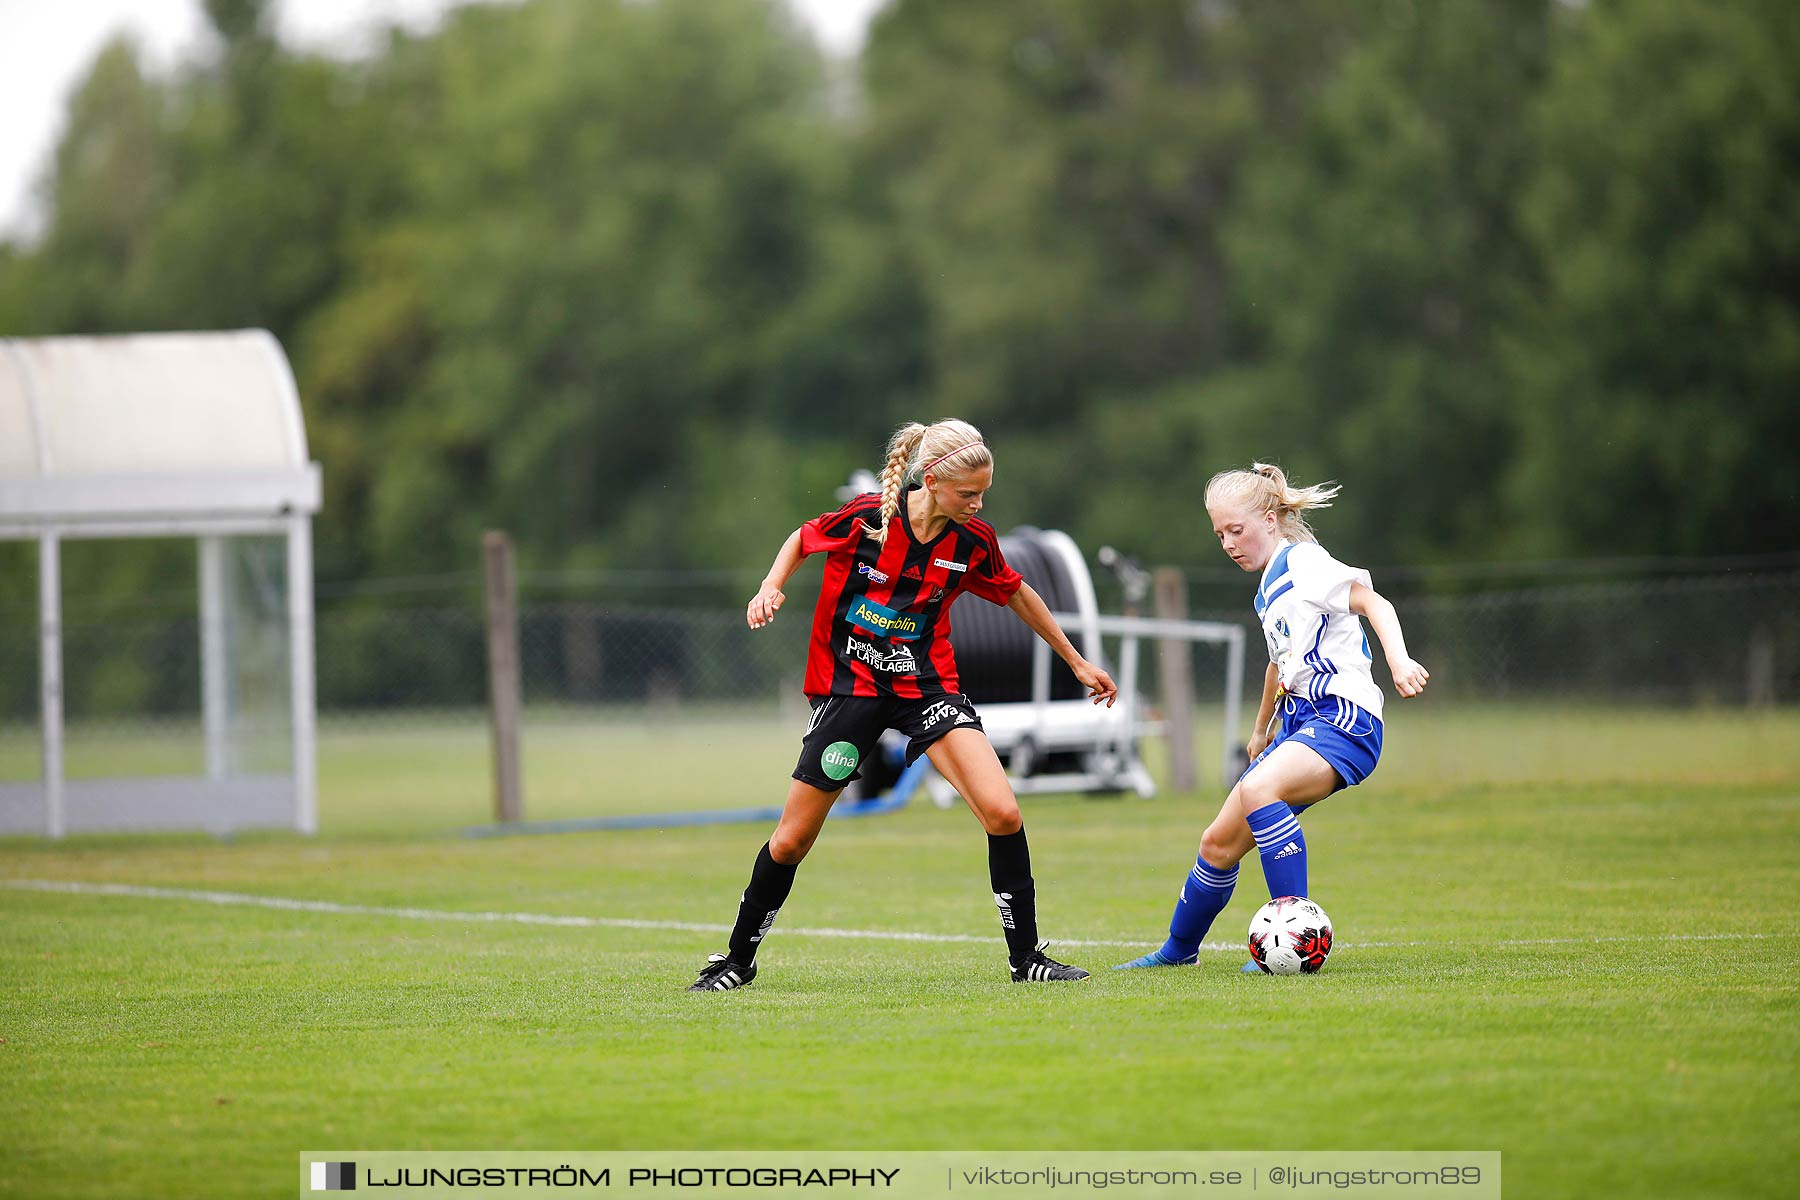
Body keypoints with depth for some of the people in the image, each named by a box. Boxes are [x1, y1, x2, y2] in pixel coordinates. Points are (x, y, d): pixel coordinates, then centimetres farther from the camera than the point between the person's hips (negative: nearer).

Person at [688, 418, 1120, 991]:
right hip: (848, 683, -2)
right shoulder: (867, 518, -15)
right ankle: (737, 960, 23)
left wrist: (1077, 663, 20)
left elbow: (1018, 595, 13)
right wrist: (771, 588, -12)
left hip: (926, 682, 2)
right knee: (792, 840, 2)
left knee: (1002, 813, -18)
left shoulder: (973, 540, -7)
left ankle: (1025, 956, -4)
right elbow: (801, 539, 6)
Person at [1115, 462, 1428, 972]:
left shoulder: (1303, 562, -7)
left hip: (1344, 719, -9)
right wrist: (1261, 729, 48)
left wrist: (1399, 661, -36)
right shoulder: (1269, 587, 20)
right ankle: (1178, 949, 31)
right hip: (1299, 725, 9)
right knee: (1219, 843, 10)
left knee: (1257, 790, -35)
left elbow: (1373, 603, -19)